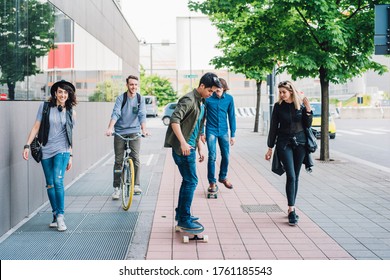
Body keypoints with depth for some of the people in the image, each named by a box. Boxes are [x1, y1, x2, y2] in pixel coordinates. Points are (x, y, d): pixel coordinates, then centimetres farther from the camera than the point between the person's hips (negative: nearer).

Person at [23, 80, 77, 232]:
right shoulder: (45, 107, 2)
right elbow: (36, 127, 3)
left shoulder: (71, 112, 4)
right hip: (46, 150, 1)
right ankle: (55, 215, 18)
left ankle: (60, 216, -6)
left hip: (62, 150, -1)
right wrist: (27, 145, -5)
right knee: (50, 184, 6)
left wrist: (70, 156, 11)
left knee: (58, 181, -16)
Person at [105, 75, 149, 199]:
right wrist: (110, 128, -32)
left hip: (134, 131, 0)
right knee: (118, 160, 2)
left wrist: (144, 129, -29)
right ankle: (116, 188, 11)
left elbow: (142, 115, -12)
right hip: (120, 131, 0)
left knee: (135, 158, -13)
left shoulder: (140, 99, -1)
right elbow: (115, 114, -16)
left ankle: (136, 185, -5)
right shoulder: (121, 98, -4)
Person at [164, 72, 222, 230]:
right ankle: (184, 219, -1)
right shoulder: (189, 99, -14)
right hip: (182, 148, -10)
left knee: (188, 181, 16)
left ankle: (181, 214, 28)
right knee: (191, 181, -8)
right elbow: (174, 119, -25)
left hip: (190, 148, 10)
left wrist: (200, 148, 22)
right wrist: (183, 142, -31)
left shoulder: (201, 103, 17)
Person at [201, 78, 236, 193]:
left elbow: (231, 116, 2)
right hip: (211, 131, -3)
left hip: (223, 131, 3)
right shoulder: (208, 98, -10)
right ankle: (212, 182, 6)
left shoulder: (229, 98, -3)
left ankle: (223, 177, 32)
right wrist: (201, 133, -2)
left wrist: (233, 134, 2)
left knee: (226, 156, 10)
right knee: (212, 156, -6)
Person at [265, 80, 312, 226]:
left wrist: (308, 109, -12)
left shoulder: (301, 104, 1)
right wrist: (270, 148, 2)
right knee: (291, 176, -12)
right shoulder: (278, 106, -2)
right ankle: (291, 210, -10)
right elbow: (273, 127, 2)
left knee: (295, 177, 7)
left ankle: (292, 208, 17)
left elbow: (307, 125, 2)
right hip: (284, 143, -2)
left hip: (300, 143, 2)